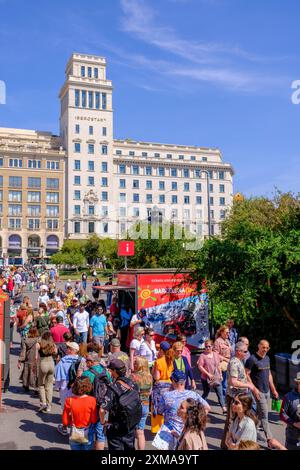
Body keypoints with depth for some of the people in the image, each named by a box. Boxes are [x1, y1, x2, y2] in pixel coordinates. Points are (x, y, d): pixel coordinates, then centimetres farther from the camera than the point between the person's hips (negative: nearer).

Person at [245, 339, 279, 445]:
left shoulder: (267, 358, 10)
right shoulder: (252, 359, -15)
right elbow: (246, 374, -14)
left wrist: (273, 389, 17)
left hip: (267, 391, 7)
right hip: (259, 391, -7)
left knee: (260, 413, 15)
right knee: (264, 416, -3)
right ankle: (270, 439, 3)